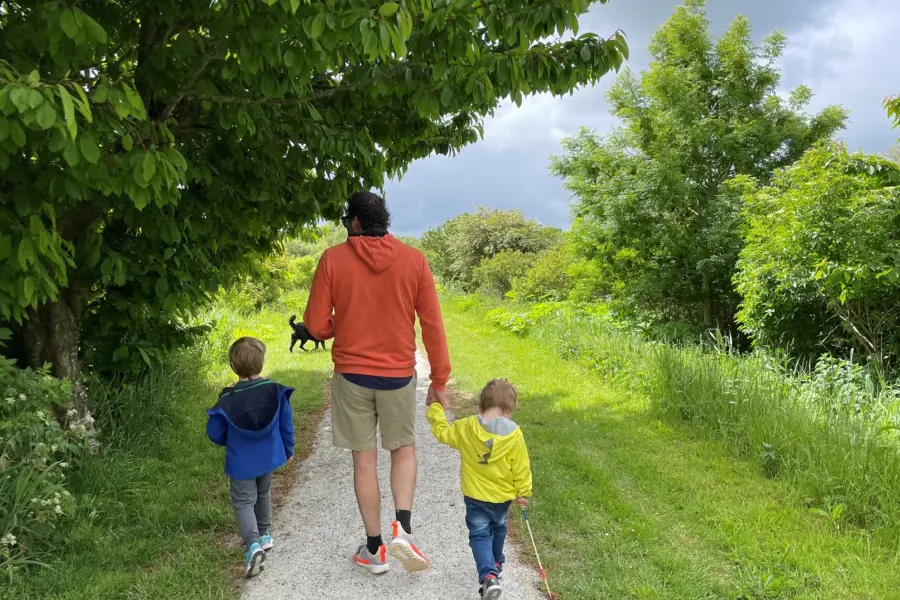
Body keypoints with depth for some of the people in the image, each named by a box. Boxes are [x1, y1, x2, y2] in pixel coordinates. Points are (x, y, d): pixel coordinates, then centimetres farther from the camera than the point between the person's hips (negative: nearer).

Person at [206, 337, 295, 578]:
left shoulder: (227, 400, -18)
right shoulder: (275, 391, -12)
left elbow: (215, 433, -8)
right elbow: (286, 424, -3)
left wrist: (229, 442, 15)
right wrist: (288, 449, 13)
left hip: (241, 463, -3)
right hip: (268, 457, 3)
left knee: (244, 502, 5)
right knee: (262, 494, 25)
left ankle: (253, 544, -14)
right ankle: (265, 535, 36)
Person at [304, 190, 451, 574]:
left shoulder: (333, 259, -7)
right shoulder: (413, 260, -4)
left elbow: (316, 325, -6)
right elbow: (432, 325, -4)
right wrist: (440, 379, 4)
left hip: (351, 373, 0)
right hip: (398, 374, 1)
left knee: (364, 459, 10)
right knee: (404, 449, 19)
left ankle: (374, 549, 20)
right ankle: (402, 526, 0)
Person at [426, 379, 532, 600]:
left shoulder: (466, 428, -13)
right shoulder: (514, 433, -14)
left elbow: (442, 432, 3)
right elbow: (521, 467, -8)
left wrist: (435, 409, 18)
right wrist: (523, 493, 6)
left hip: (475, 496, -2)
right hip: (503, 496, 2)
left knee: (480, 535, 5)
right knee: (498, 529, 27)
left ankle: (488, 576, -15)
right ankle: (496, 564, 47)